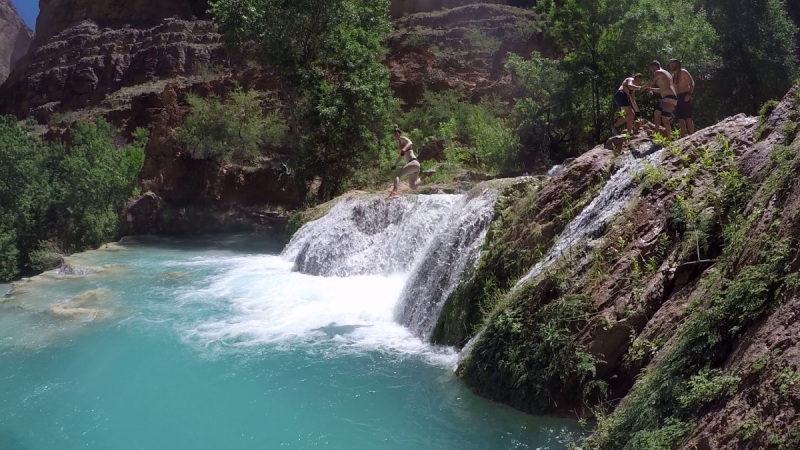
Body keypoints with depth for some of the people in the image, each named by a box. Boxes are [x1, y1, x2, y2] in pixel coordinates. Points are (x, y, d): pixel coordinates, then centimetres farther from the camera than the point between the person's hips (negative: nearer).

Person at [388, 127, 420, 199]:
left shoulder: (402, 139, -2)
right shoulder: (399, 143, 22)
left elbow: (410, 143, -25)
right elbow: (401, 155, 36)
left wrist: (404, 149, -42)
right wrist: (395, 164, 38)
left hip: (413, 162, -9)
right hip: (414, 164, 9)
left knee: (397, 175, -26)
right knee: (413, 187, 16)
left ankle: (394, 192, -46)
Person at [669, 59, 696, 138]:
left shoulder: (683, 72, -3)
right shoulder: (673, 76, 19)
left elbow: (692, 83, -10)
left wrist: (690, 94, -22)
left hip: (685, 96, -8)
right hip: (677, 97, 8)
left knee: (688, 118, -11)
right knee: (681, 119, 5)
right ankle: (683, 138, 7)